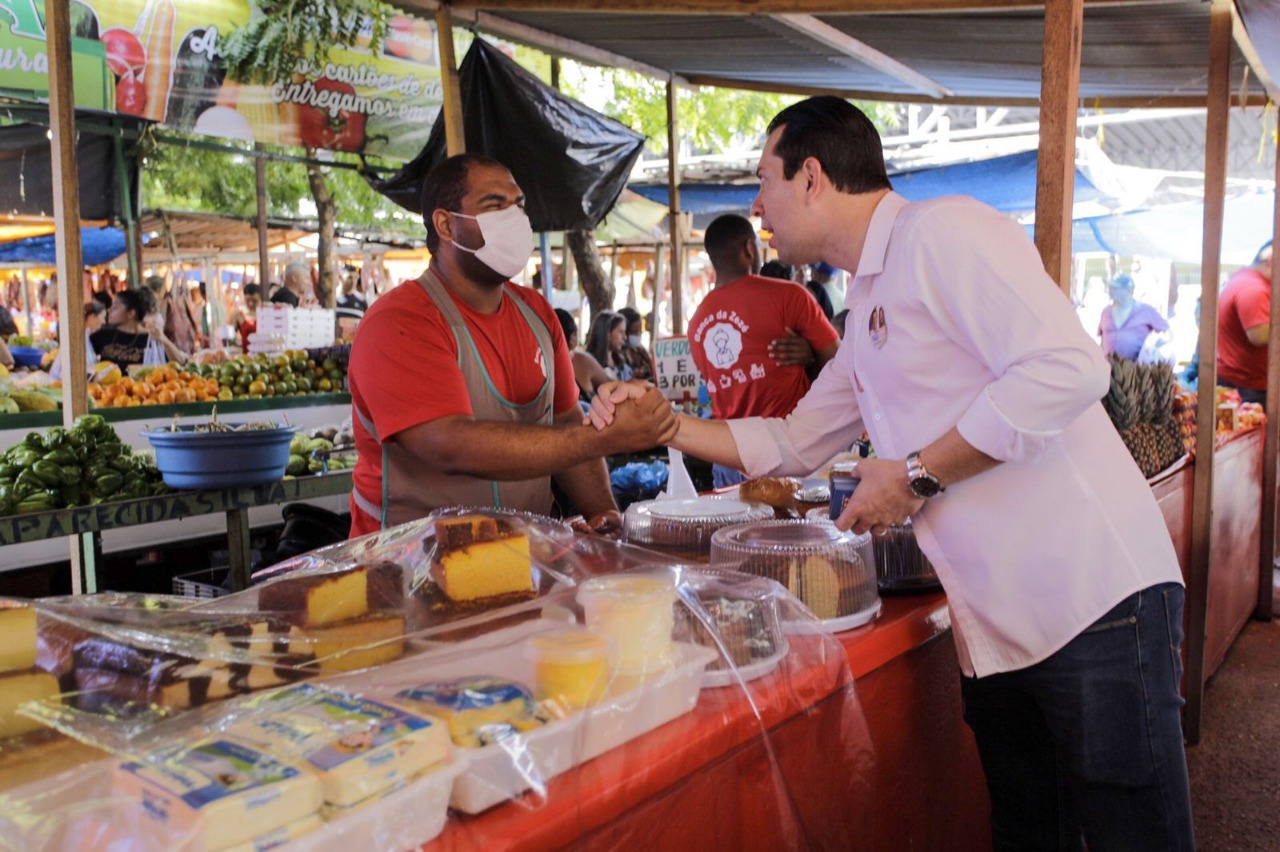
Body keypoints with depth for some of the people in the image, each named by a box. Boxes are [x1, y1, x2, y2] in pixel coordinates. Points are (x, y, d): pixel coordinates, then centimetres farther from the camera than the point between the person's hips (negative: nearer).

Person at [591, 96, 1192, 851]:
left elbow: (1068, 368, -22)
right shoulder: (868, 313, 18)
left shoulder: (941, 231, -11)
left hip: (1092, 597, -9)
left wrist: (915, 475, -16)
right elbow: (792, 444, 26)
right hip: (1000, 624, 9)